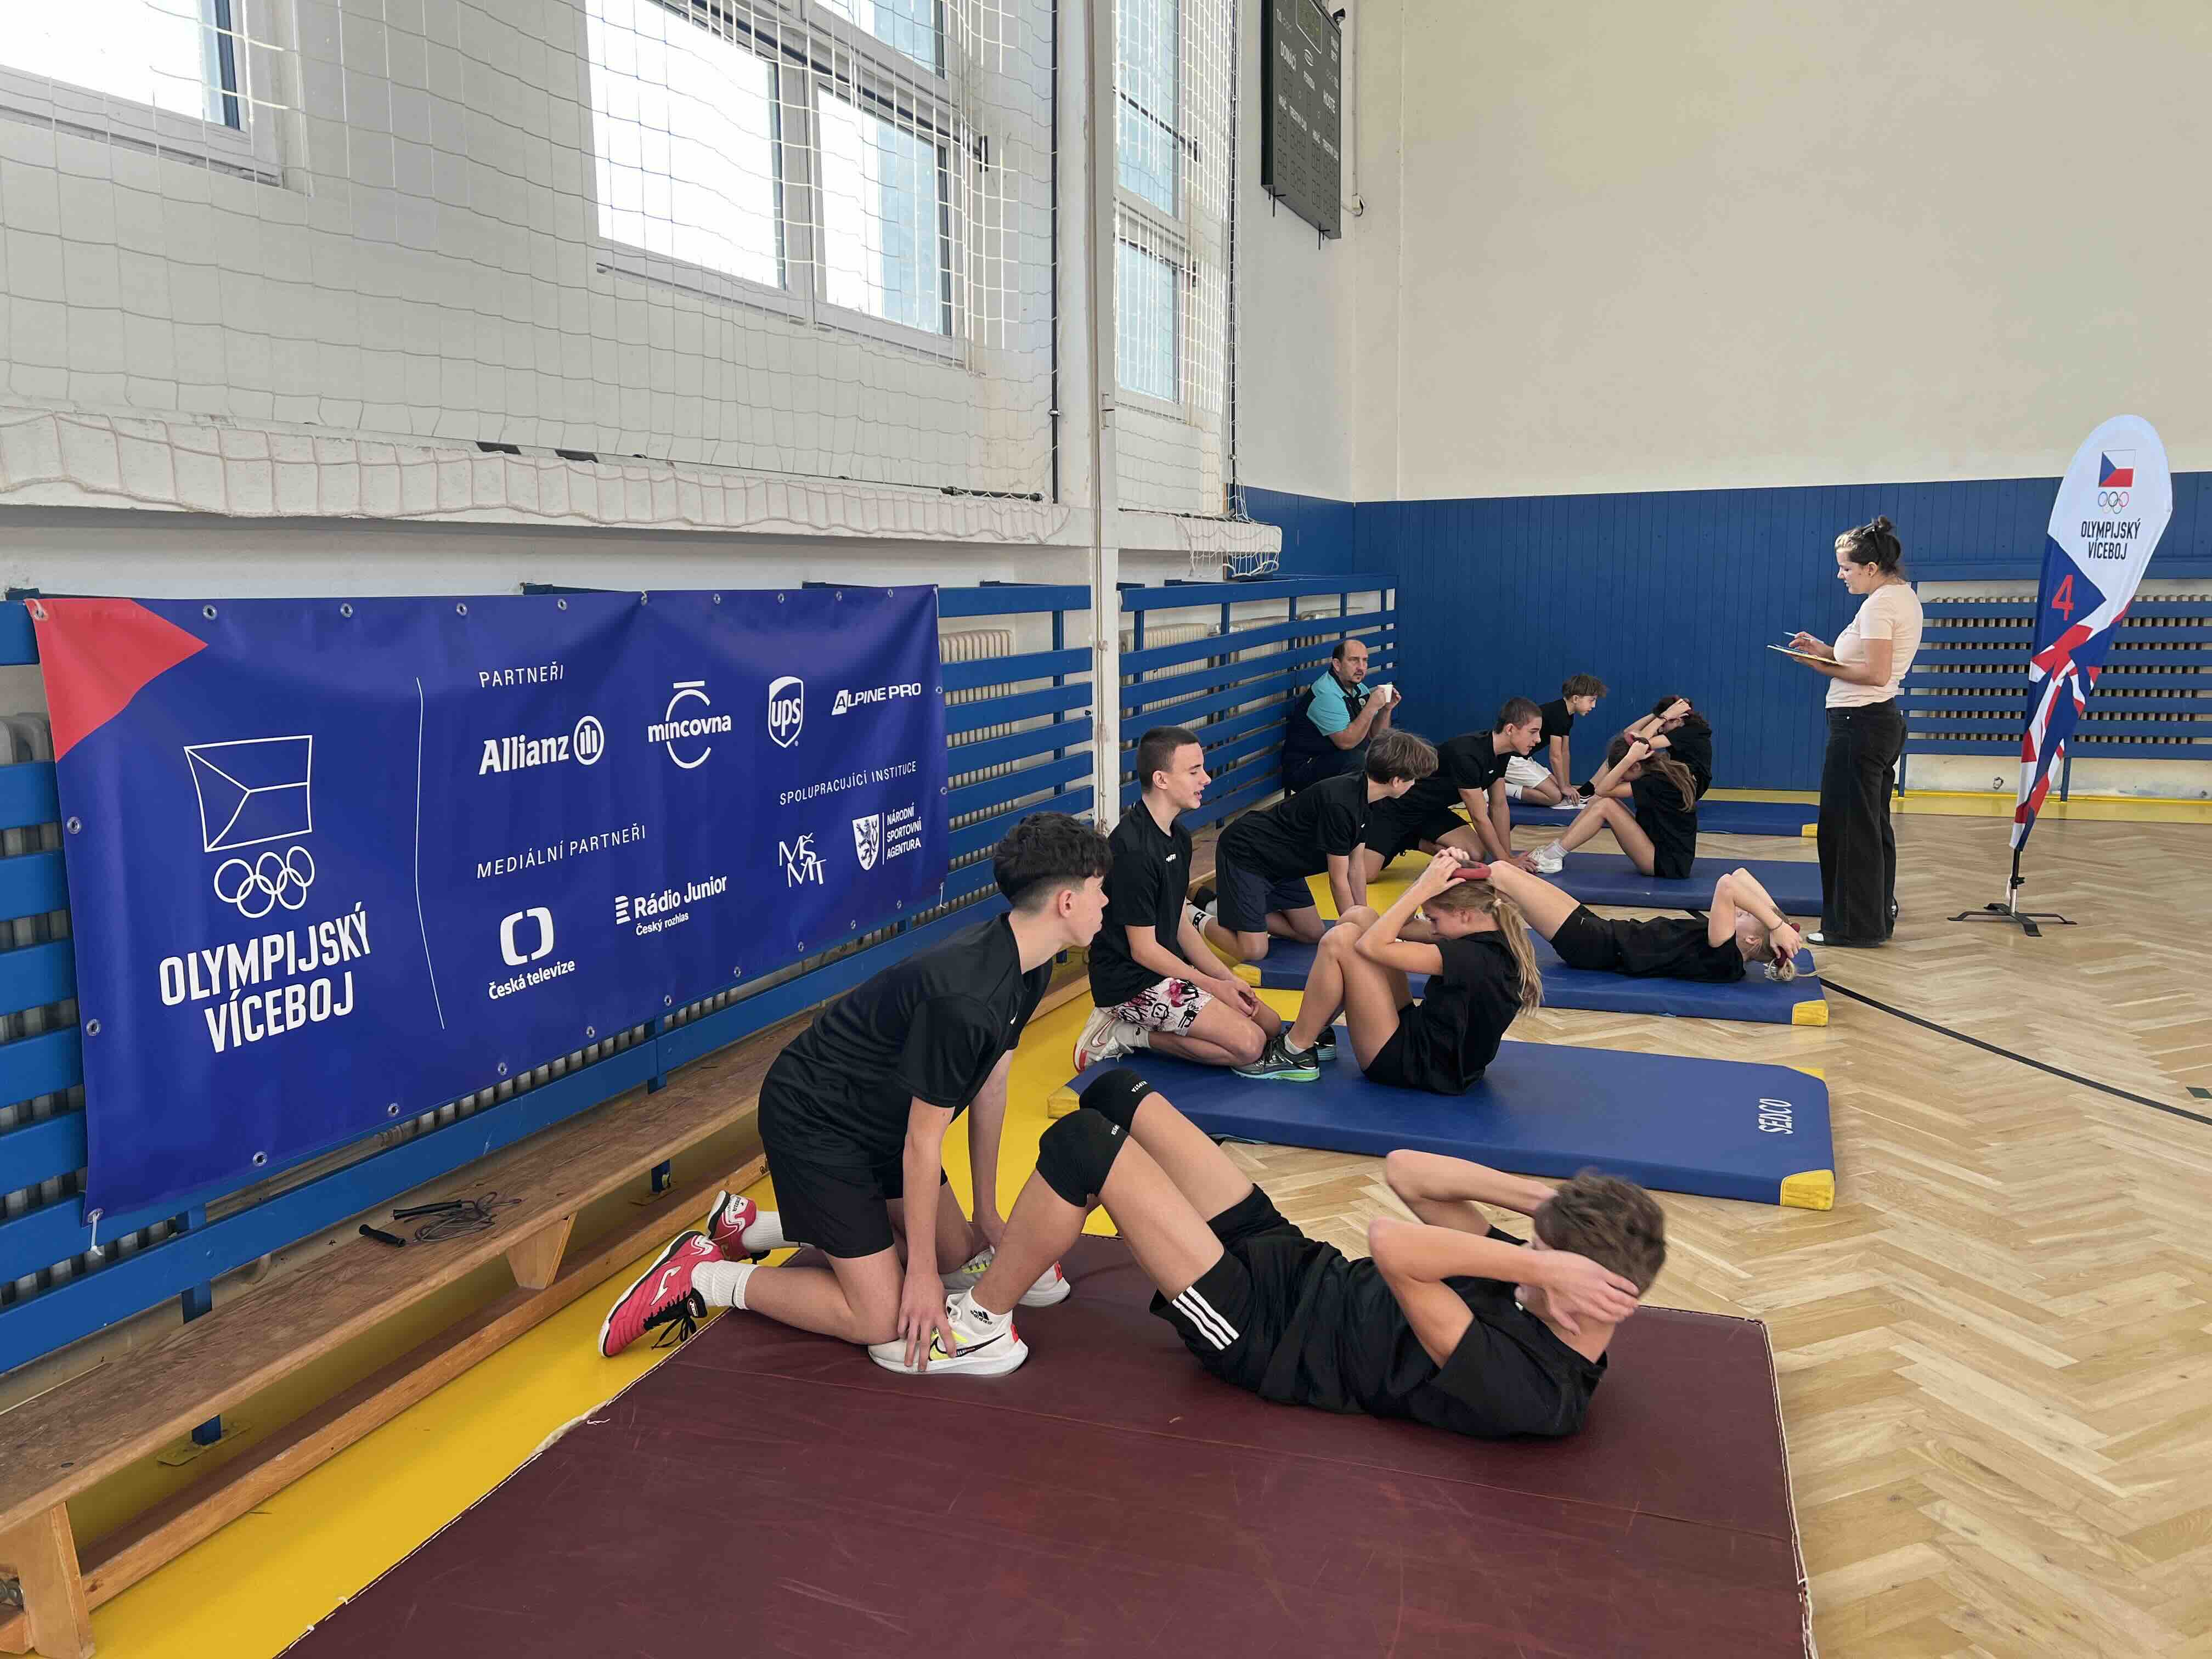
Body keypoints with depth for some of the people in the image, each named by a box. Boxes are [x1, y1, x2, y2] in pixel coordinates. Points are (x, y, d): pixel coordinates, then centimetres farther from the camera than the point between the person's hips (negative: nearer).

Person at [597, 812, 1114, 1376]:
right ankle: (700, 1276, 3)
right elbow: (923, 1142, -25)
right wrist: (922, 1273, -16)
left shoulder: (1026, 967, -4)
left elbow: (990, 1089, 6)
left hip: (875, 1119, 10)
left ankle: (750, 1225, 22)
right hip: (813, 1121, -10)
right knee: (882, 1318, -12)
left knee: (959, 1255, 14)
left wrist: (987, 1216, 12)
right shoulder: (963, 999, -34)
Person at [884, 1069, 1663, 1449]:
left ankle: (982, 1318, 7)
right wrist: (1548, 1200, -11)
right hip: (1296, 1260, 8)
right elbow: (1406, 1171, -4)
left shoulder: (1525, 1392, -28)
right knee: (1118, 1092, 6)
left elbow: (1390, 1243, -39)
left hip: (1257, 1328, -8)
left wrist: (1540, 1263, -34)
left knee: (1080, 1144, -19)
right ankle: (1024, 1261, 32)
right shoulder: (1532, 1281, -4)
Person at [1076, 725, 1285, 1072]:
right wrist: (1214, 986, -12)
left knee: (1270, 1024, 9)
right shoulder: (1133, 849, -23)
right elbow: (1143, 950, -18)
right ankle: (1125, 1035, -6)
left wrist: (1228, 978, 1)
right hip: (1130, 981, -10)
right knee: (1248, 1043, -18)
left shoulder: (1178, 836, 8)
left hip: (1168, 967, 10)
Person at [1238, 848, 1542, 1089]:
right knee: (1359, 918, 4)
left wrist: (1424, 889, -24)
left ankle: (1296, 1056, -5)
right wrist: (1431, 875, -7)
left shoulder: (1473, 958, -28)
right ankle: (1315, 1033, 13)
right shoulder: (1495, 938, 0)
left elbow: (1371, 946, -28)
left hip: (1411, 1064, -10)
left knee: (1341, 940, -20)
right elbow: (1399, 924, 6)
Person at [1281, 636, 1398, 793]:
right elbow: (1346, 742, -26)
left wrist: (1387, 709, -6)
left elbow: (1376, 735, 10)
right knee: (1358, 759, -31)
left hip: (1338, 759, 9)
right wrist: (1371, 707, -27)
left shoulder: (1360, 689, 8)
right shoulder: (1326, 694, -20)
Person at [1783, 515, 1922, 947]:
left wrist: (1826, 667, -14)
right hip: (1885, 720, 11)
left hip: (1860, 720, -11)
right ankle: (1878, 918, 24)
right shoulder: (1904, 596, 15)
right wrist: (1826, 650, 9)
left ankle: (1854, 926, 2)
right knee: (1874, 823, 16)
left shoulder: (1879, 604, -16)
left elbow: (1876, 673, -23)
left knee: (1847, 825, -4)